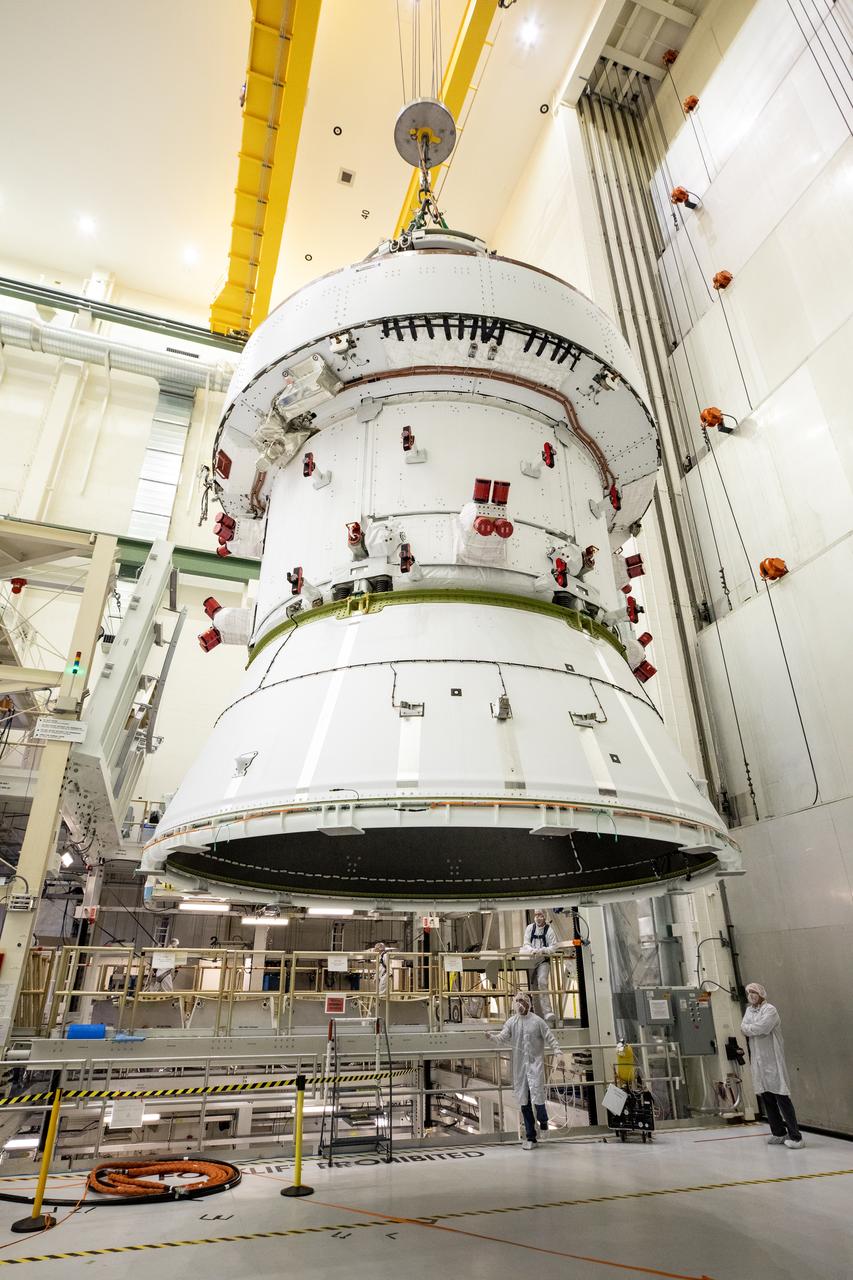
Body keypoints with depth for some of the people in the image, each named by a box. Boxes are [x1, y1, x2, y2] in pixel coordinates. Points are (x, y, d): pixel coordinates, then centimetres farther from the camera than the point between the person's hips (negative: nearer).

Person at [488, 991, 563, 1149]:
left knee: (537, 1095, -11)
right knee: (524, 1101, 6)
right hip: (520, 1065, 3)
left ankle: (543, 1120, 24)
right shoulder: (511, 1021, 4)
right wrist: (492, 1036, -25)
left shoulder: (537, 1021, -4)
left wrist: (558, 1052, -15)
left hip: (535, 1063, -3)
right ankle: (530, 1137, 20)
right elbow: (503, 1037, -5)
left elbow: (550, 1038, -1)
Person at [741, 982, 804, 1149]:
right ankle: (778, 1133, 20)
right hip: (757, 1061, 7)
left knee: (781, 1097, -7)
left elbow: (761, 1028, -20)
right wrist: (755, 1029, -12)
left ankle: (795, 1136, -1)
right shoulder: (749, 1010, 15)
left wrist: (748, 1028, -5)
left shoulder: (770, 1009, -8)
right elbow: (744, 1028, 4)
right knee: (767, 1098, 10)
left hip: (772, 1059, -7)